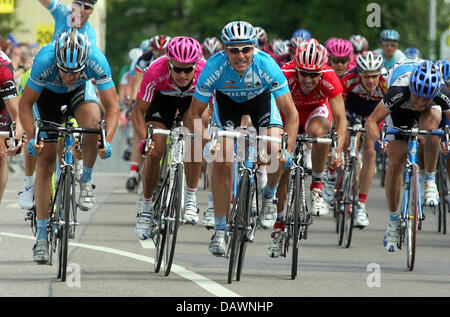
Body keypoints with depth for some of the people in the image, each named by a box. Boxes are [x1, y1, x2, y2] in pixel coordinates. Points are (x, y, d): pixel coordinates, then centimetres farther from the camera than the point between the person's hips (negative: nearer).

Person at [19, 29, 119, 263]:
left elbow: (112, 105, -28)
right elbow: (25, 104, -27)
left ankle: (86, 180, -9)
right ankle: (41, 235, -1)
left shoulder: (96, 60, -36)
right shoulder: (44, 60, -38)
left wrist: (108, 140, -42)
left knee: (93, 121, -34)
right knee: (45, 161, -8)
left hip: (80, 90, 0)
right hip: (49, 94, 0)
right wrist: (31, 138, -40)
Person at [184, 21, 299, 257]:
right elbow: (194, 113, -24)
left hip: (260, 98, 0)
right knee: (221, 163, -14)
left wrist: (287, 152, -42)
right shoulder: (214, 67, -35)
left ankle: (269, 197, 7)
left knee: (275, 151, -24)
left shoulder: (267, 66, -36)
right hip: (227, 101, 0)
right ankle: (220, 230, -2)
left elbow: (291, 114, -31)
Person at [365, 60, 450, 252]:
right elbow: (371, 121, -36)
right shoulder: (399, 91, -42)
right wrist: (376, 141, -56)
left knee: (431, 124, -36)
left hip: (429, 113, 0)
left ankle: (430, 182, -17)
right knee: (395, 164, -9)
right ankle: (393, 220, 8)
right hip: (399, 112, 0)